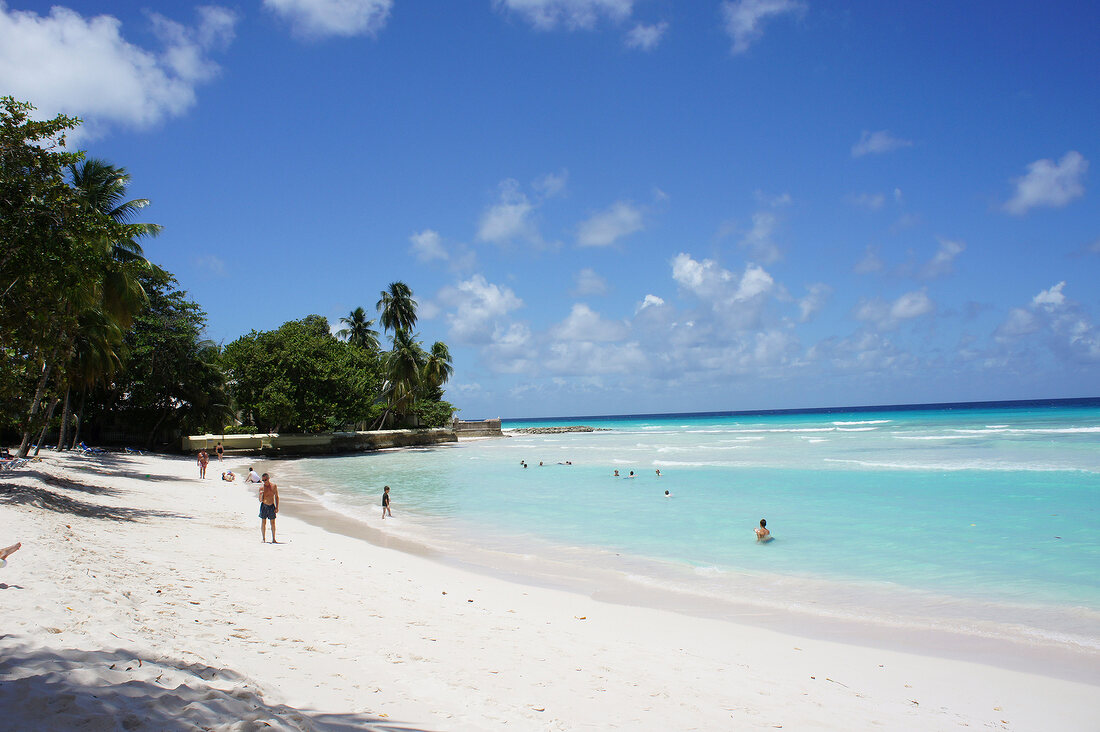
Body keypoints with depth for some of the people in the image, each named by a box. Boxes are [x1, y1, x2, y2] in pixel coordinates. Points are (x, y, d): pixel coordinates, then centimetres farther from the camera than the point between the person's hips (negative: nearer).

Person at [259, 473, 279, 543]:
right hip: (264, 506, -1)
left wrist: (277, 507, -1)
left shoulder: (274, 486, -1)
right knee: (263, 522, 3)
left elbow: (277, 497, 5)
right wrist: (261, 494, -24)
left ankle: (273, 539, 9)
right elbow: (260, 500, -3)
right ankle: (263, 539, 13)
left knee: (273, 523, 3)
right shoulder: (261, 487, -4)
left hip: (272, 506, 1)